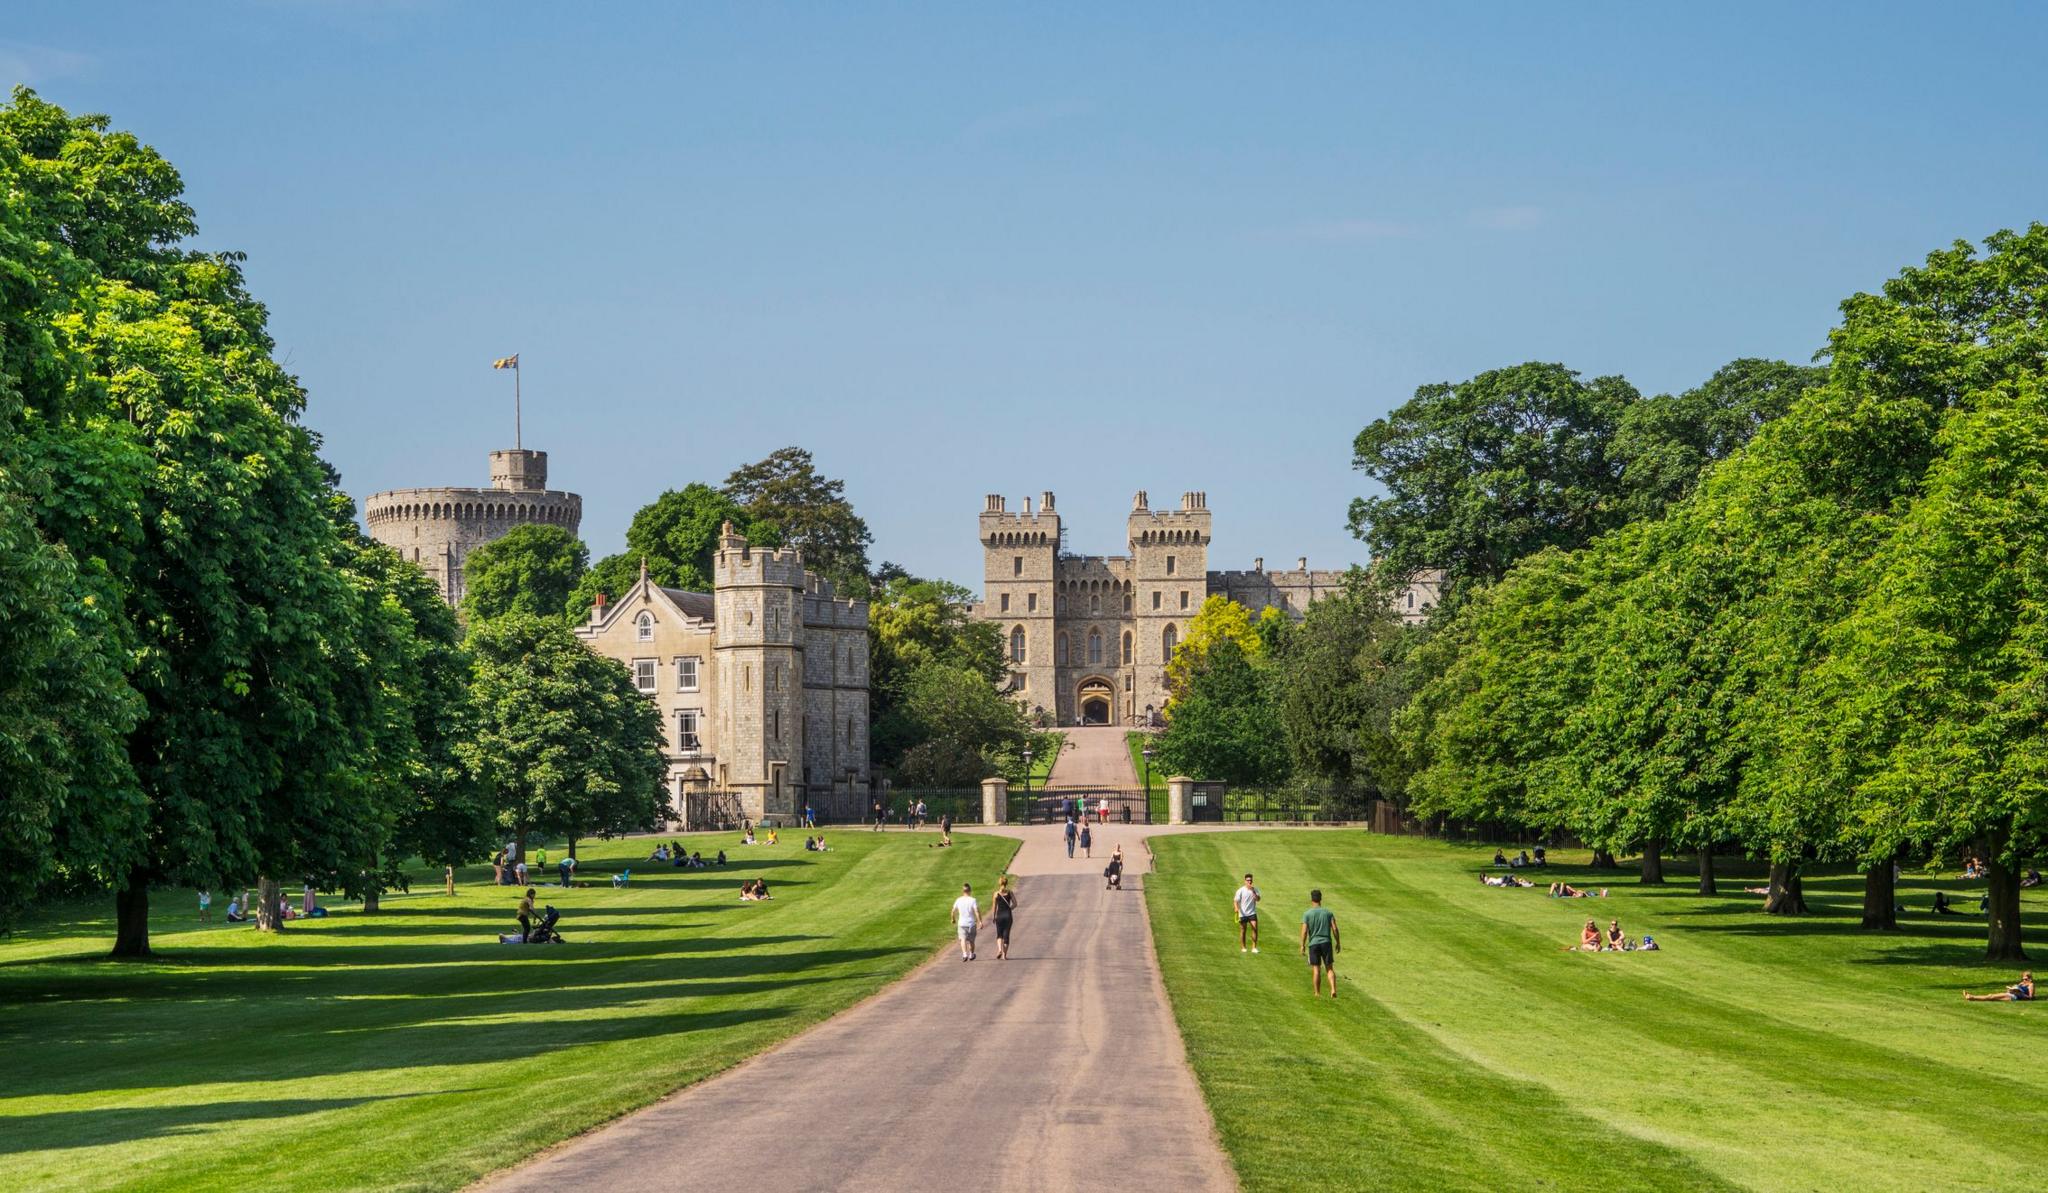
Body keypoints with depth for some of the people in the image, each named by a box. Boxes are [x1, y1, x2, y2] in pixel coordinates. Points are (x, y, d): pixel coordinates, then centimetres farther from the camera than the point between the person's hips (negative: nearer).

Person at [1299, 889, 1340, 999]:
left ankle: (1317, 993, 9)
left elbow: (1304, 931, -8)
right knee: (1329, 968, 6)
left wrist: (1303, 945, 0)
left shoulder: (1307, 914, -3)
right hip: (1326, 942, 2)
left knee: (1316, 969, 4)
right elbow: (1334, 929, -1)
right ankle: (1333, 990, -10)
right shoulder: (1328, 912, 3)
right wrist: (1337, 943, 8)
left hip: (1313, 943, -1)